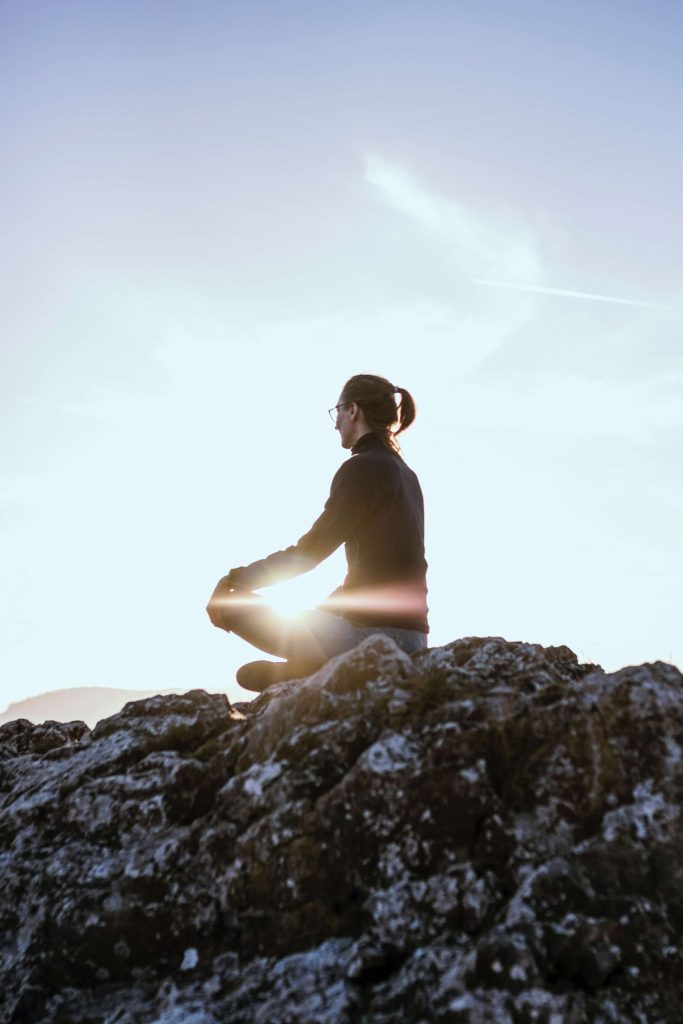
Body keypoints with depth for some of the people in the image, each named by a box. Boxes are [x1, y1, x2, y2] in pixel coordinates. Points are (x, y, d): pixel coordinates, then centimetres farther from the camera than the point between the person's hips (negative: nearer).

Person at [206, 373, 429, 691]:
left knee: (230, 603, -3)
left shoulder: (362, 467, -10)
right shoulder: (406, 475, 16)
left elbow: (309, 550, -12)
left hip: (372, 631, -9)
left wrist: (234, 579, -6)